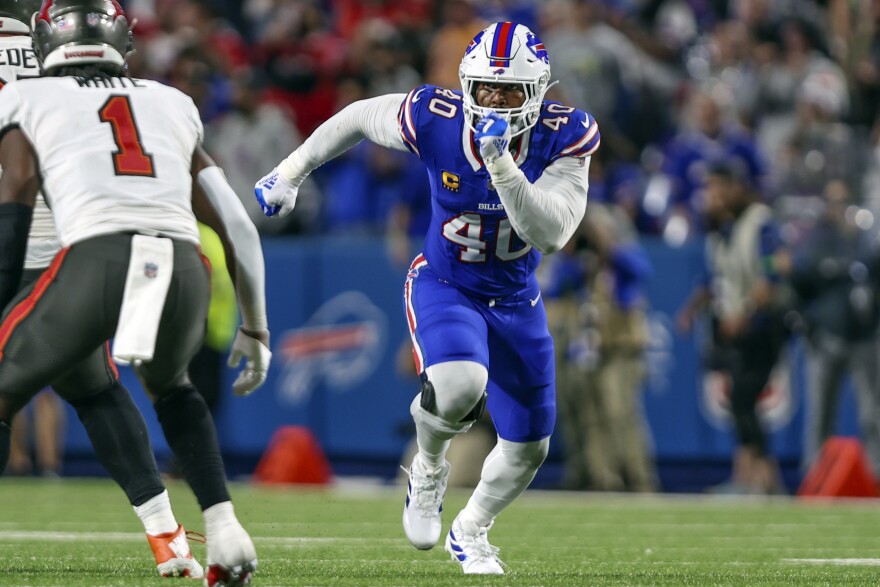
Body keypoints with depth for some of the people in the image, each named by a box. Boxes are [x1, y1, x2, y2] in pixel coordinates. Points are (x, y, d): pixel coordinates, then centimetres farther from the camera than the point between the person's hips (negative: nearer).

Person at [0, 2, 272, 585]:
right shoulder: (171, 106, 32)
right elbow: (236, 227, 30)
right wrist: (255, 329, 39)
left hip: (96, 260, -3)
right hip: (184, 269, 3)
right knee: (170, 385, 34)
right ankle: (225, 532, 16)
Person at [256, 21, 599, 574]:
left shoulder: (564, 138, -21)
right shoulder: (435, 120, -22)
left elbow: (550, 233, -30)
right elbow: (360, 117, -1)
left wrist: (502, 164, -41)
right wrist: (291, 172, 6)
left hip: (515, 299, 3)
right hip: (445, 285, -3)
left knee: (529, 446, 11)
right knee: (458, 386, -35)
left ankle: (470, 531, 44)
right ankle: (430, 468, 2)